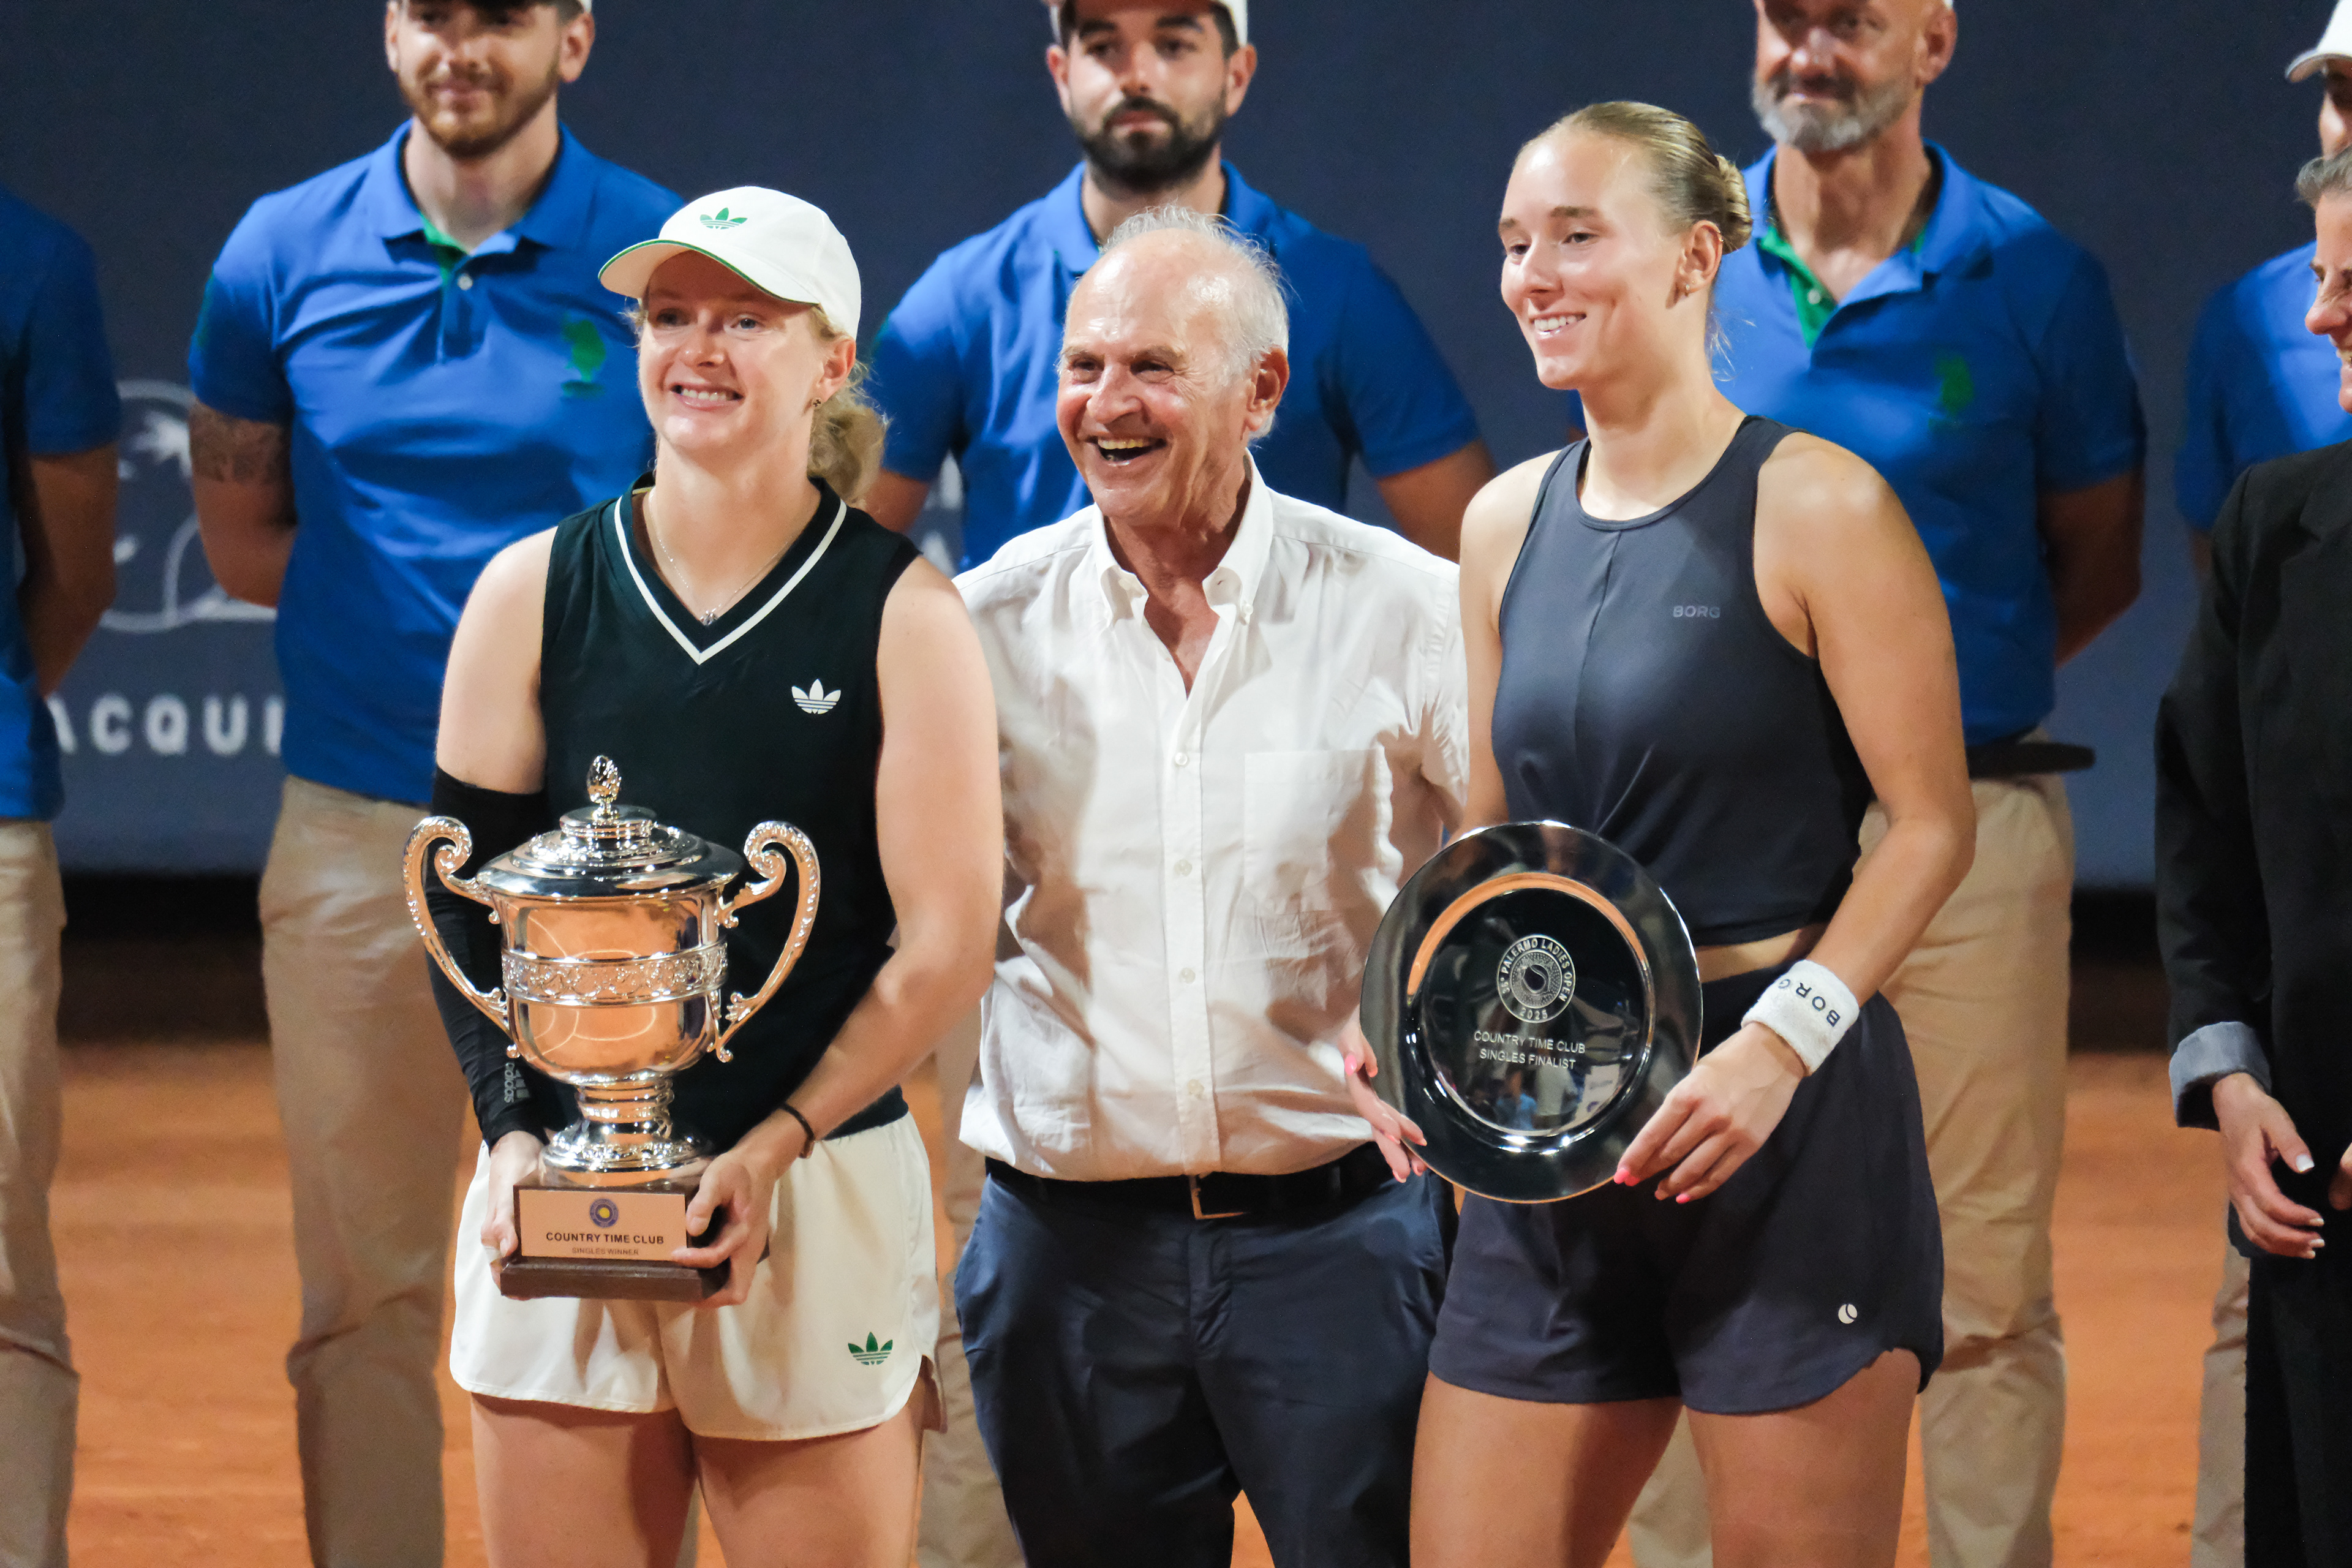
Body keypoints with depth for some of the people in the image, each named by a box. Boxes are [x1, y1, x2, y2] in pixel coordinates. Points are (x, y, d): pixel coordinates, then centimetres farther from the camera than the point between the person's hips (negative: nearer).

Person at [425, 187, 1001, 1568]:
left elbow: (946, 946, -3)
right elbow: (464, 896, 10)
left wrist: (775, 1149, -12)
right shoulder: (535, 595, 8)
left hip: (823, 1183, -2)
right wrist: (516, 1128, -4)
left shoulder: (902, 615, 0)